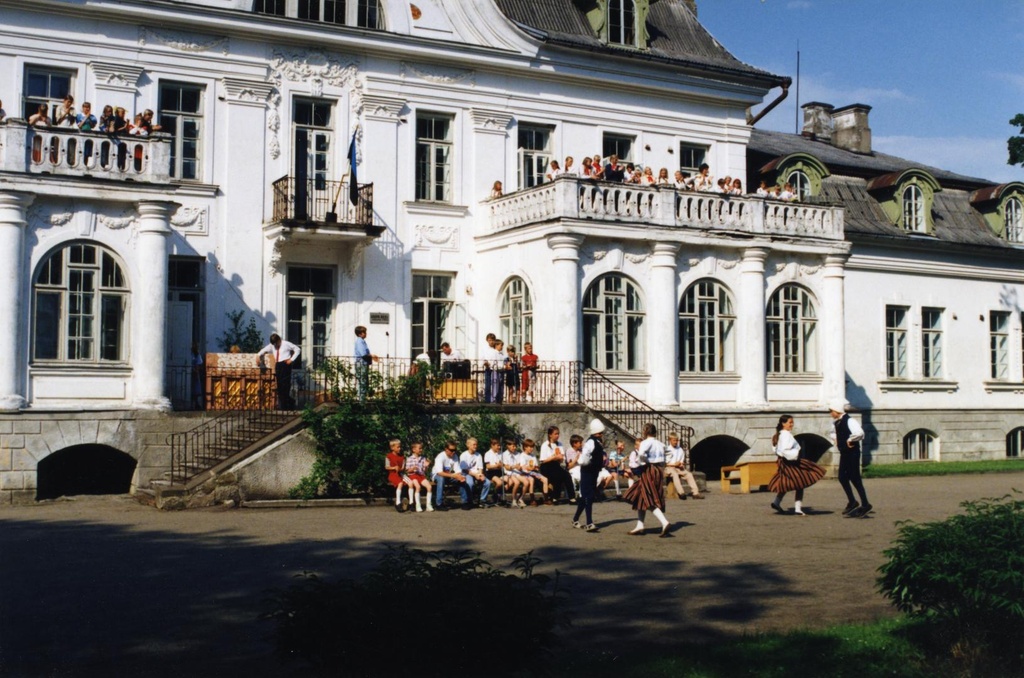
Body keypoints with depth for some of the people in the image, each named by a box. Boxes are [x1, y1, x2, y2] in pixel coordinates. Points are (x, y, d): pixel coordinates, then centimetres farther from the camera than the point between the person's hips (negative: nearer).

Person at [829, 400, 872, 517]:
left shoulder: (849, 421, -20)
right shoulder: (836, 422, 8)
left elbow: (859, 433, -38)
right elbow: (832, 432, 32)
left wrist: (850, 440, -23)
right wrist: (835, 439, 13)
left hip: (852, 453, -9)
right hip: (844, 453, 9)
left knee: (854, 478, -5)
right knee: (842, 477, 10)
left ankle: (865, 505, 4)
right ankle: (852, 502, 23)